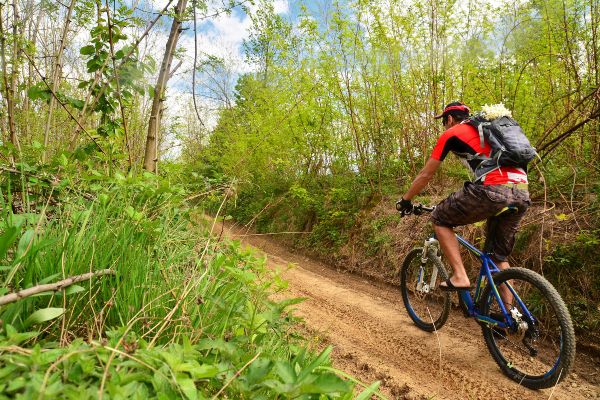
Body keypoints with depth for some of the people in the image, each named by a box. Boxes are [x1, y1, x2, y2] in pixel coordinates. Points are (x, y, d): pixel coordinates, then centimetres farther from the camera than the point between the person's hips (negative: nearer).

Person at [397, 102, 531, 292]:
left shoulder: (452, 133, 11)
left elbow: (425, 175, 13)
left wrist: (404, 200, 25)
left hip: (493, 190, -7)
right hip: (522, 196, 8)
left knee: (439, 218, 11)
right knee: (499, 256, 20)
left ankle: (460, 276, 2)